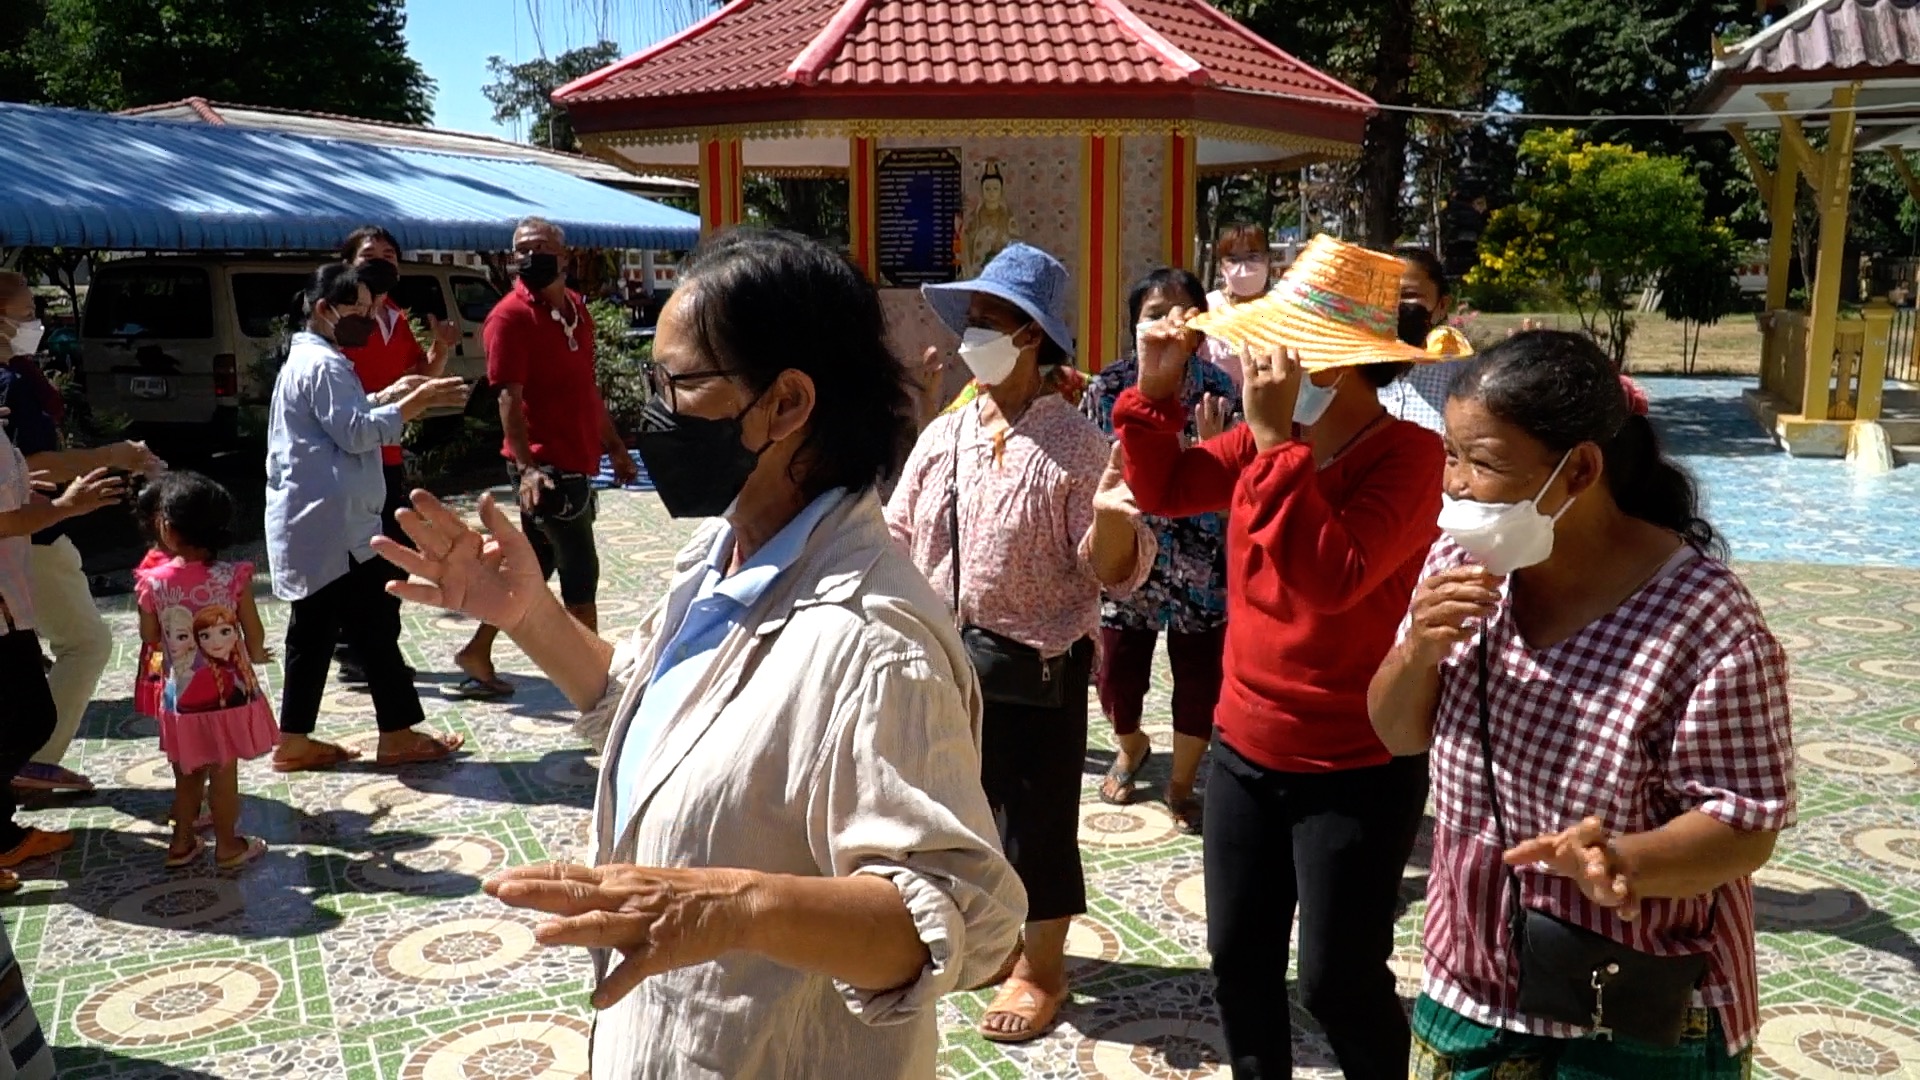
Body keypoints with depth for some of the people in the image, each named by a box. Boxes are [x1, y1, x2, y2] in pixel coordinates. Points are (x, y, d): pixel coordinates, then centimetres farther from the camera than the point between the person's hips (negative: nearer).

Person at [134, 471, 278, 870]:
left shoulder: (154, 582, -13)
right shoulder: (232, 576, -15)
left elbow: (149, 637, 0)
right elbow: (255, 633, -6)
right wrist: (256, 655, 14)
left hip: (182, 698, 1)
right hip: (229, 692, -1)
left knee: (187, 773, 19)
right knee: (224, 773, 11)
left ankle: (182, 842, 31)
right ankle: (227, 845, 22)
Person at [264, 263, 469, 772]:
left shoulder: (305, 360, 19)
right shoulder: (324, 364, -14)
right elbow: (355, 433, -22)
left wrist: (388, 396, 13)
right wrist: (416, 402, -20)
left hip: (313, 523, 11)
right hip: (332, 525, -11)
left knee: (315, 630, 12)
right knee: (375, 622, -3)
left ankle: (294, 740, 15)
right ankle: (399, 735, 4)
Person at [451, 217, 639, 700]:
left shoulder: (577, 308, 13)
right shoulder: (511, 315, -11)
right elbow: (509, 398, -18)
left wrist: (614, 445, 21)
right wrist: (526, 466, -27)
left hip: (576, 463, 8)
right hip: (546, 467, -8)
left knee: (534, 564, 15)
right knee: (580, 569, -2)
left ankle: (478, 654, 26)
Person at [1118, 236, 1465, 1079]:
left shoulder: (1408, 455, -19)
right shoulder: (1266, 438, 0)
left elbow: (1333, 577, -33)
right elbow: (1164, 489, 7)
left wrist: (1276, 442, -33)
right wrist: (1155, 389, -7)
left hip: (1356, 769, -6)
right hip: (1244, 748, 7)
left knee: (1337, 981, 8)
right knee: (1237, 961, 19)